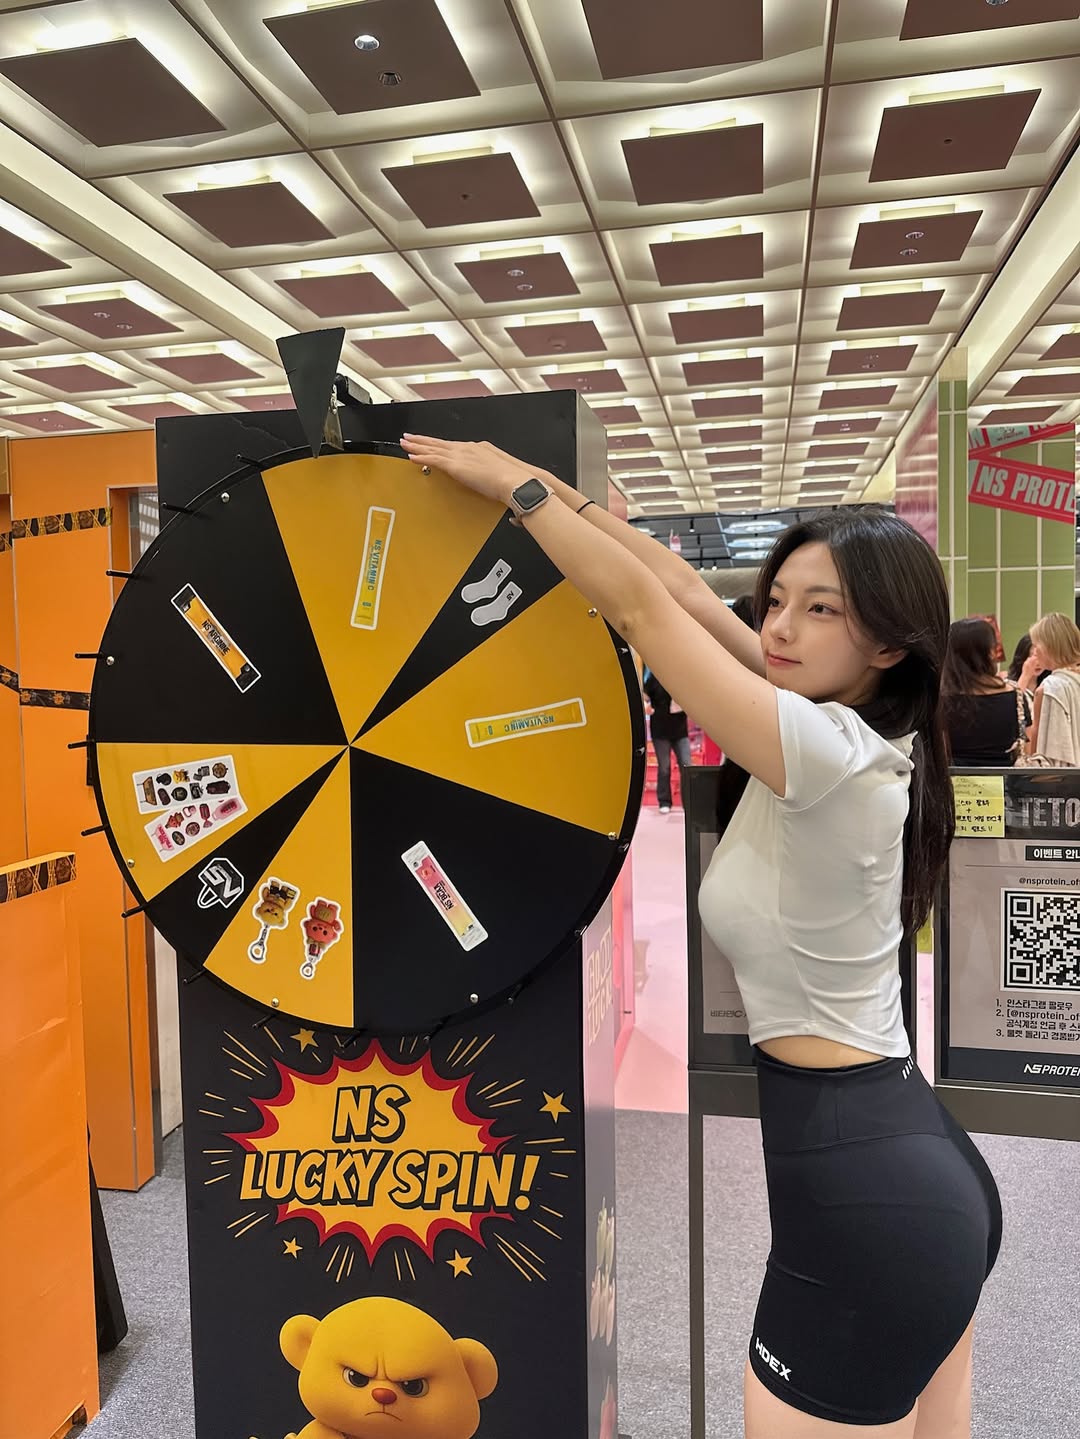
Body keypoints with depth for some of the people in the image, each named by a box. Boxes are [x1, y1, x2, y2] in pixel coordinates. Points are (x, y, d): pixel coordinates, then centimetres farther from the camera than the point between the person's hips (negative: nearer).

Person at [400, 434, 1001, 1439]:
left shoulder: (834, 754, -23)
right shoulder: (866, 739, 3)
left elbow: (643, 606, -19)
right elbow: (689, 594, 4)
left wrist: (514, 485, -7)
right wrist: (558, 491, 6)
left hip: (858, 1199, -9)